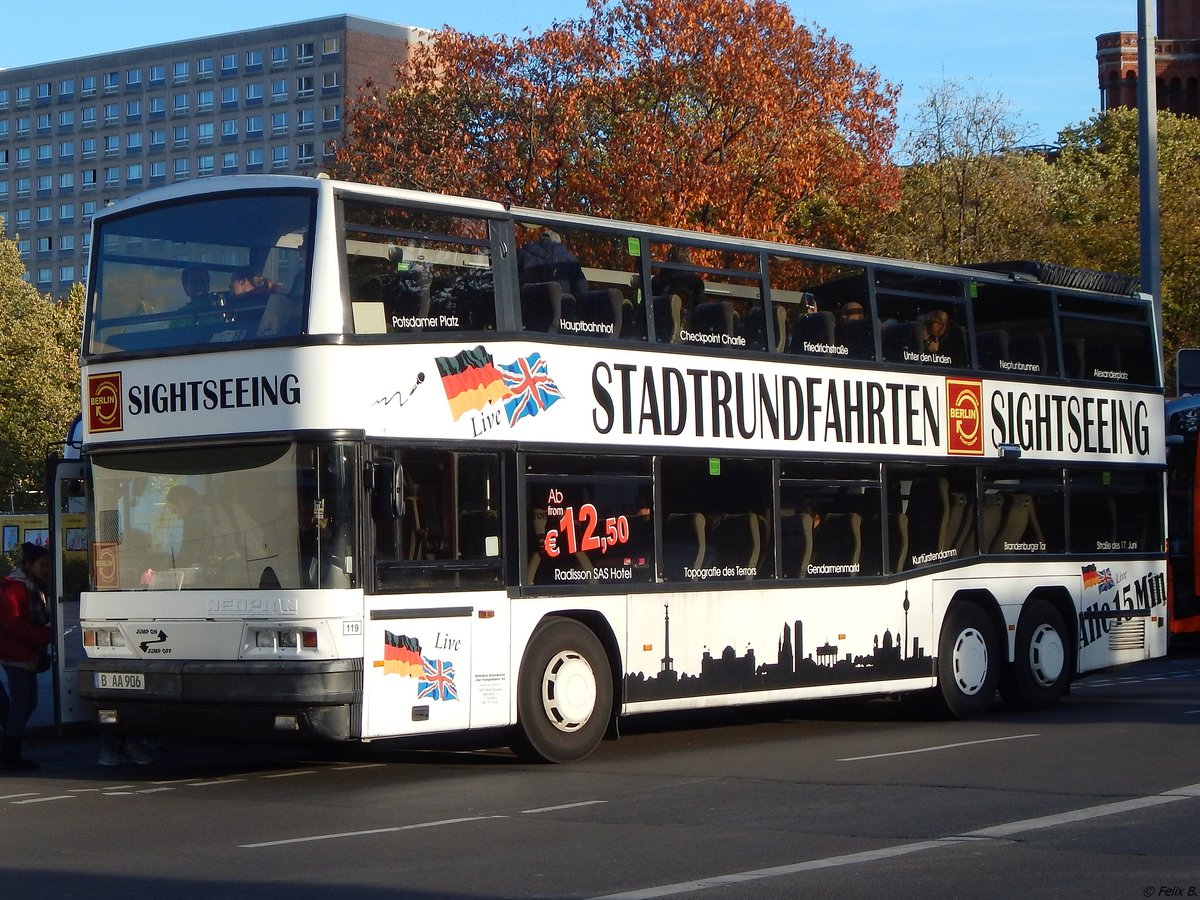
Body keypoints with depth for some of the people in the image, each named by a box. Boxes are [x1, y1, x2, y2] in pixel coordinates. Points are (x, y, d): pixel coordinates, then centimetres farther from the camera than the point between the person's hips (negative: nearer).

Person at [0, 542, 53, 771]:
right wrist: (44, 636, -23)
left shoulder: (34, 588, 16)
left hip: (28, 654, 10)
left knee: (27, 703, 12)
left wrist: (46, 634, 4)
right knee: (22, 703, -8)